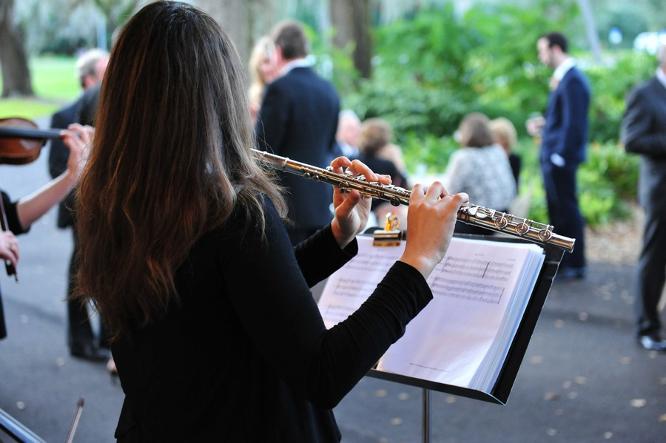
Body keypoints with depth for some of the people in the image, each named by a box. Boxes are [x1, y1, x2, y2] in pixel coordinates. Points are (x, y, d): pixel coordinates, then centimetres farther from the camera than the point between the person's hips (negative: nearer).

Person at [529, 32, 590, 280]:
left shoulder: (572, 80, -17)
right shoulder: (564, 77, 14)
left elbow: (574, 122, -21)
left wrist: (561, 155, -20)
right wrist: (544, 124, 10)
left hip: (561, 158, -10)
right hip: (553, 157, 10)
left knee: (567, 210, -2)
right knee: (557, 211, 14)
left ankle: (575, 265, 6)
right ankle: (561, 261, 22)